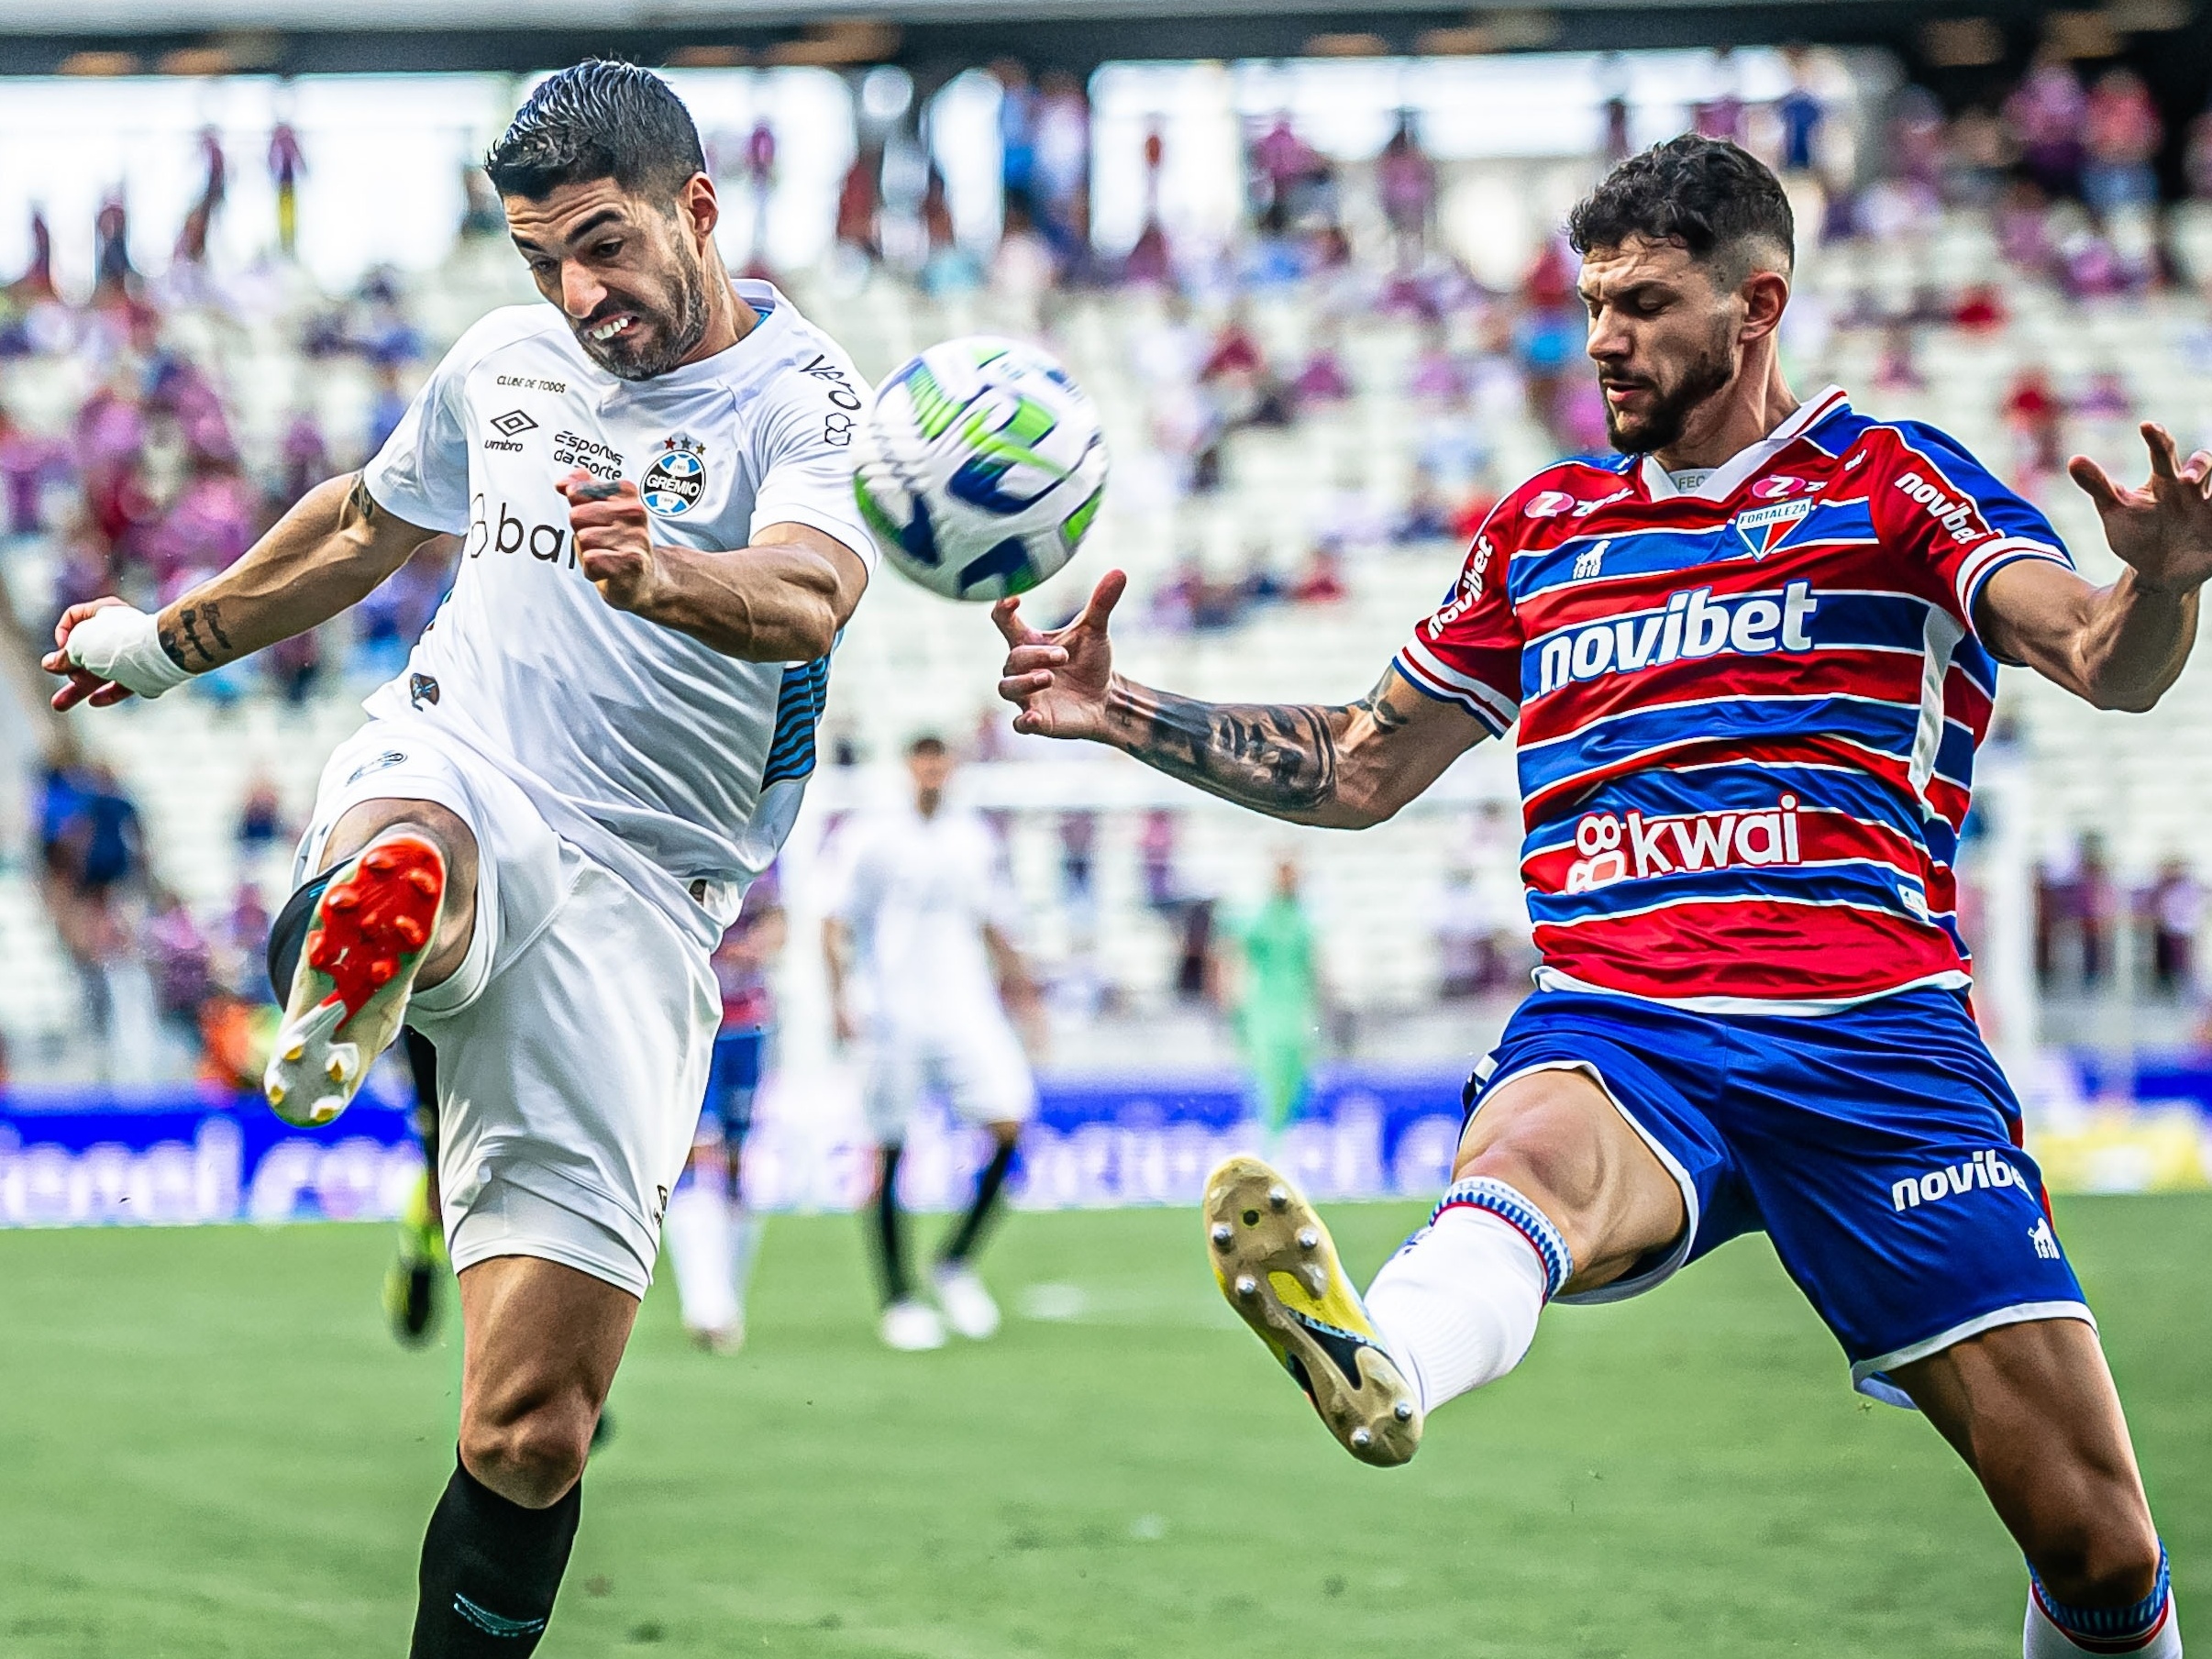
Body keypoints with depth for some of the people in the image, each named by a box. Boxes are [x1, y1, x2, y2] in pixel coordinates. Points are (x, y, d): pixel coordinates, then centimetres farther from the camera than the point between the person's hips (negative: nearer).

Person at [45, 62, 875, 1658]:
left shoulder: (806, 396, -4)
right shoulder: (507, 358, 14)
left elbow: (810, 597, -26)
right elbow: (370, 522, 34)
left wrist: (667, 578, -48)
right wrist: (172, 639, 46)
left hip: (633, 904, -2)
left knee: (532, 1435, -8)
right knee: (411, 863, -42)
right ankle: (343, 990, -75)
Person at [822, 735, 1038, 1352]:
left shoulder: (974, 837, 12)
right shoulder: (871, 837, 0)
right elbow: (836, 923, 0)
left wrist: (1012, 972, 8)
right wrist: (840, 993, -12)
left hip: (967, 1008, 3)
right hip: (892, 1015, -3)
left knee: (1009, 1123, -13)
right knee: (890, 1153, -1)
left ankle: (955, 1264, 4)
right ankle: (898, 1299, 9)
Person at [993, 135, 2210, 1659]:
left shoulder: (1892, 485, 10)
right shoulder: (1541, 529, 22)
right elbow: (1362, 771, 33)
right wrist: (1124, 715, 21)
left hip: (1870, 1034, -1)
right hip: (1615, 1027, 1)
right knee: (1529, 1154, -38)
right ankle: (1377, 1361, -71)